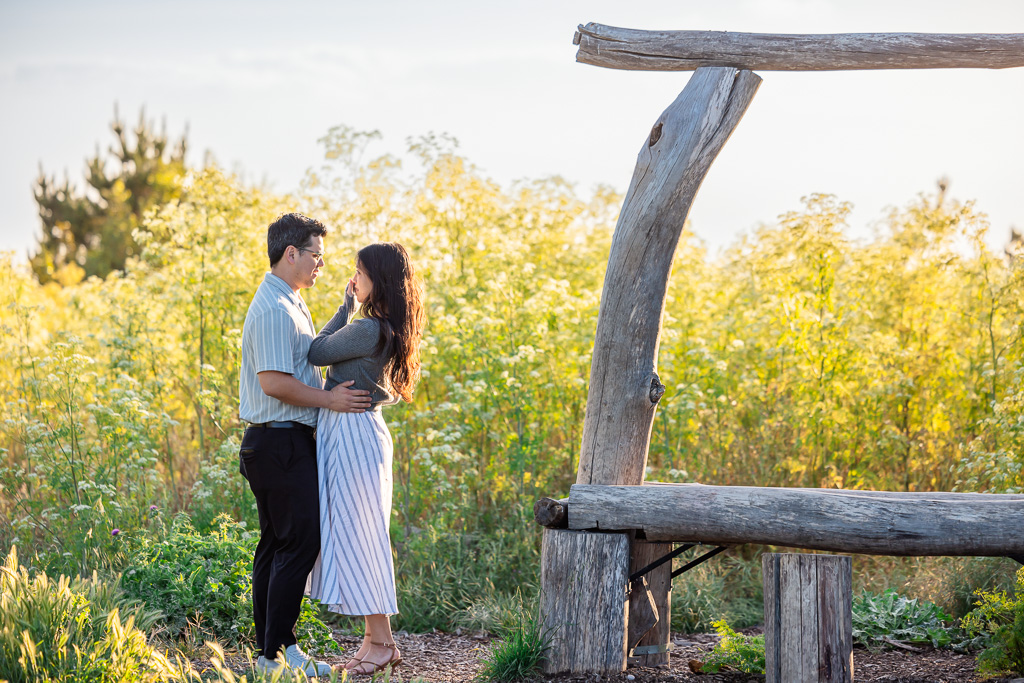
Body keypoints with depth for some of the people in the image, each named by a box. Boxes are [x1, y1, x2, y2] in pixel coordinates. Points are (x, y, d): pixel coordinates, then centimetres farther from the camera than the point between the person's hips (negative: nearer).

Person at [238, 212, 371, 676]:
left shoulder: (290, 305, 18)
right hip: (280, 443, -11)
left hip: (286, 442, 11)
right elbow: (275, 382, -23)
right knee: (299, 542, -10)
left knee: (277, 543, 11)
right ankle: (277, 652, -7)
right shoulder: (273, 309, -16)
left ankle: (269, 649, 15)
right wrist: (329, 399, -15)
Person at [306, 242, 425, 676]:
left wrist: (346, 309, -4)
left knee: (356, 533, -3)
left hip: (352, 432, -10)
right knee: (353, 534, 14)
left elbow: (316, 353, -11)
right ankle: (376, 637, 19)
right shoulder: (389, 328, 10)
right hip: (352, 430, 10)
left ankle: (381, 642, 4)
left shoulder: (368, 329, -21)